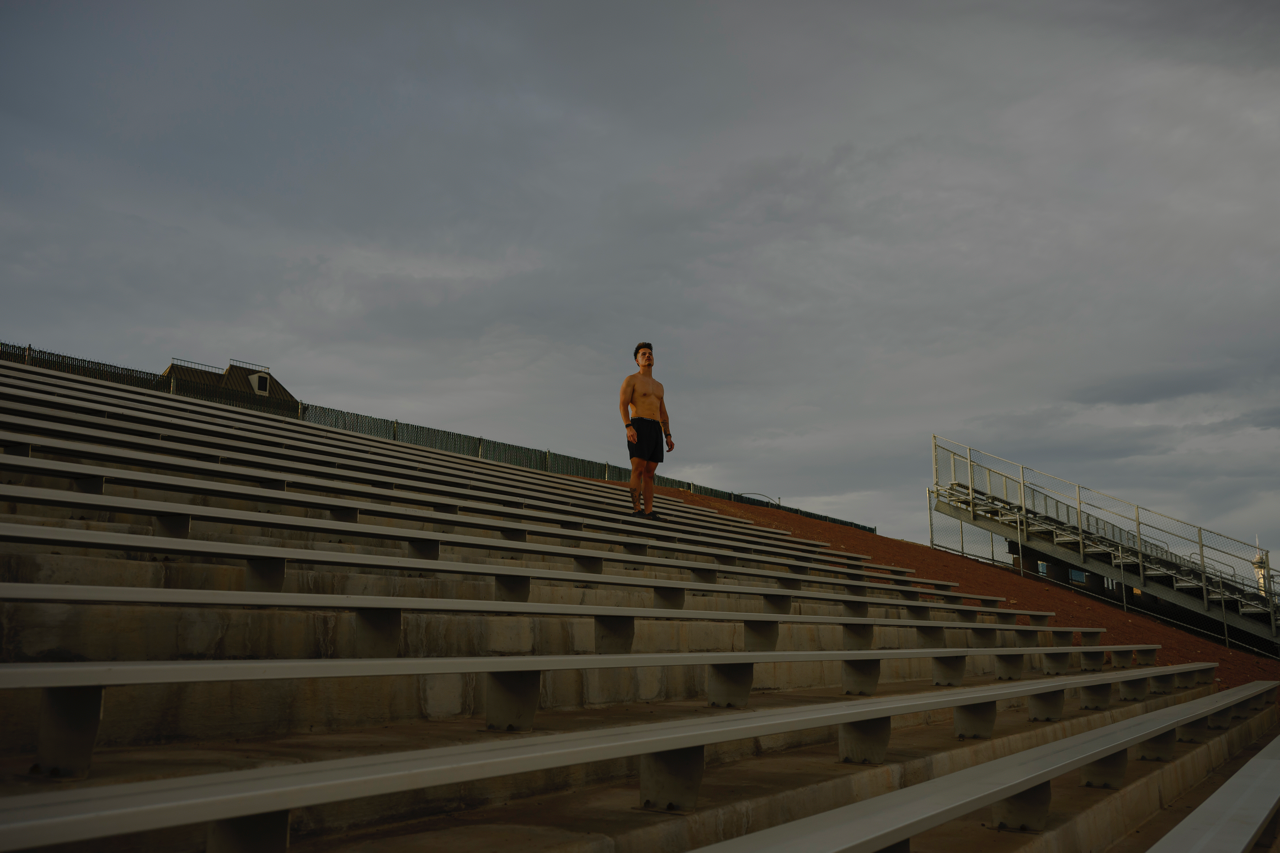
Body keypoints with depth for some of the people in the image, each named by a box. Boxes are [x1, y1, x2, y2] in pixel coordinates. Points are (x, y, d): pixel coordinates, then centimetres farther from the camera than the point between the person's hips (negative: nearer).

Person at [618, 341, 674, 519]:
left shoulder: (658, 386, 25)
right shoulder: (630, 380, 4)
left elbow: (663, 415, 21)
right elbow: (622, 405, -9)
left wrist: (668, 437, 10)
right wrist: (628, 427, -24)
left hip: (655, 431, 6)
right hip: (638, 428, -6)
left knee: (649, 473, 1)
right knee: (638, 470, -14)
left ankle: (649, 513, -1)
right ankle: (637, 510, -15)